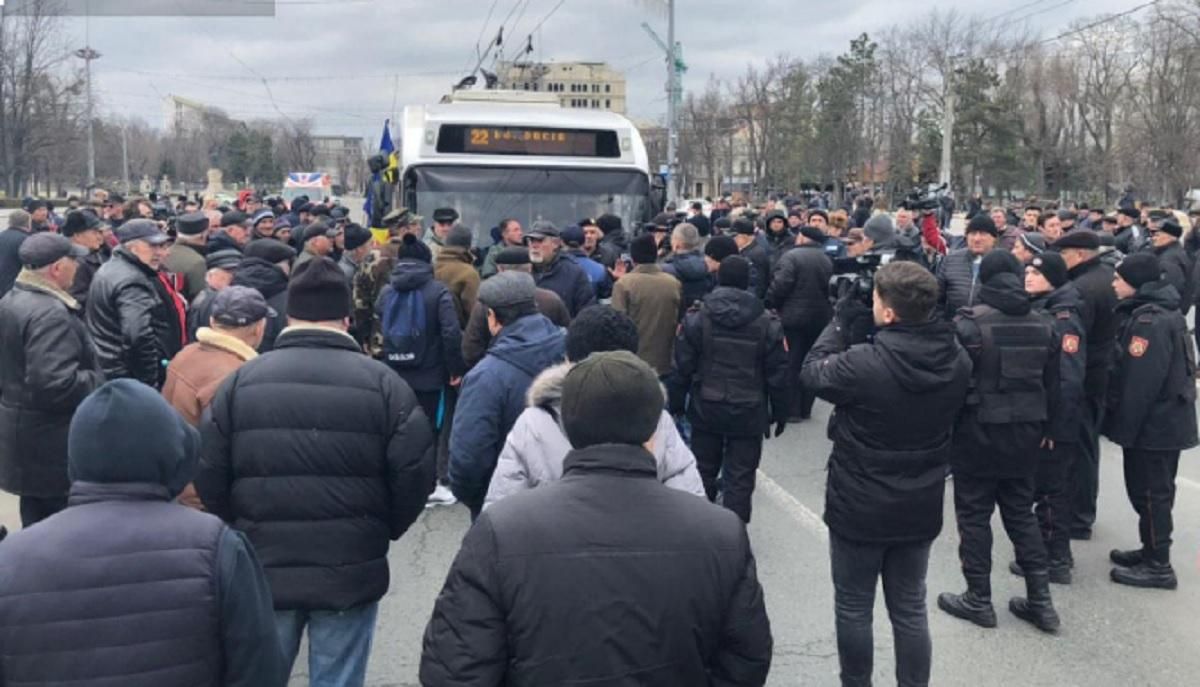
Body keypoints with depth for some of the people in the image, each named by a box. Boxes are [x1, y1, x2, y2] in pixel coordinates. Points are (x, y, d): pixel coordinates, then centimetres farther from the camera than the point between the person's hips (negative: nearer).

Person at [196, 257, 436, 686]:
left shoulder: (241, 380, -3)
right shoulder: (382, 383, -8)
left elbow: (209, 475, -3)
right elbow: (415, 474, -11)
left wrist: (242, 532, 14)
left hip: (262, 569, 2)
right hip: (350, 573, -2)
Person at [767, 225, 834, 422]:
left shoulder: (791, 256, -11)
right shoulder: (827, 260, 12)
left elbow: (780, 285, -19)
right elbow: (831, 288, 15)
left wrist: (770, 305, -6)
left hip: (793, 317, -6)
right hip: (820, 318, 6)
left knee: (791, 364, 1)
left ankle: (792, 410, 4)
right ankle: (806, 409, 19)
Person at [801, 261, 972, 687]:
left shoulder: (863, 363, -28)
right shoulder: (957, 361, -10)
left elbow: (813, 372, -10)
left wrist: (842, 321, -3)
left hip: (859, 506, -5)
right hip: (921, 507, 5)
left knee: (853, 608, 15)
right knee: (910, 610, 20)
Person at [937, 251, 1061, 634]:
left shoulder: (969, 322, -14)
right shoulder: (1043, 325, 3)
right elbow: (1051, 384, 9)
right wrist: (1045, 429, 18)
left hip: (978, 431, -5)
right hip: (1025, 432, 5)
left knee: (974, 515, 7)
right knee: (1021, 513, 16)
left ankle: (979, 600, 14)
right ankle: (1040, 600, 18)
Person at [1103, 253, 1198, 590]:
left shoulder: (1149, 322, -21)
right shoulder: (1161, 313, 12)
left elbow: (1140, 382, -25)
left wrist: (1124, 428, -19)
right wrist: (1125, 424, 17)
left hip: (1152, 423, -10)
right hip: (1167, 420, 10)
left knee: (1149, 493, 0)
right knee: (1153, 490, 18)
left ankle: (1158, 565, 9)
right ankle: (1152, 551, 29)